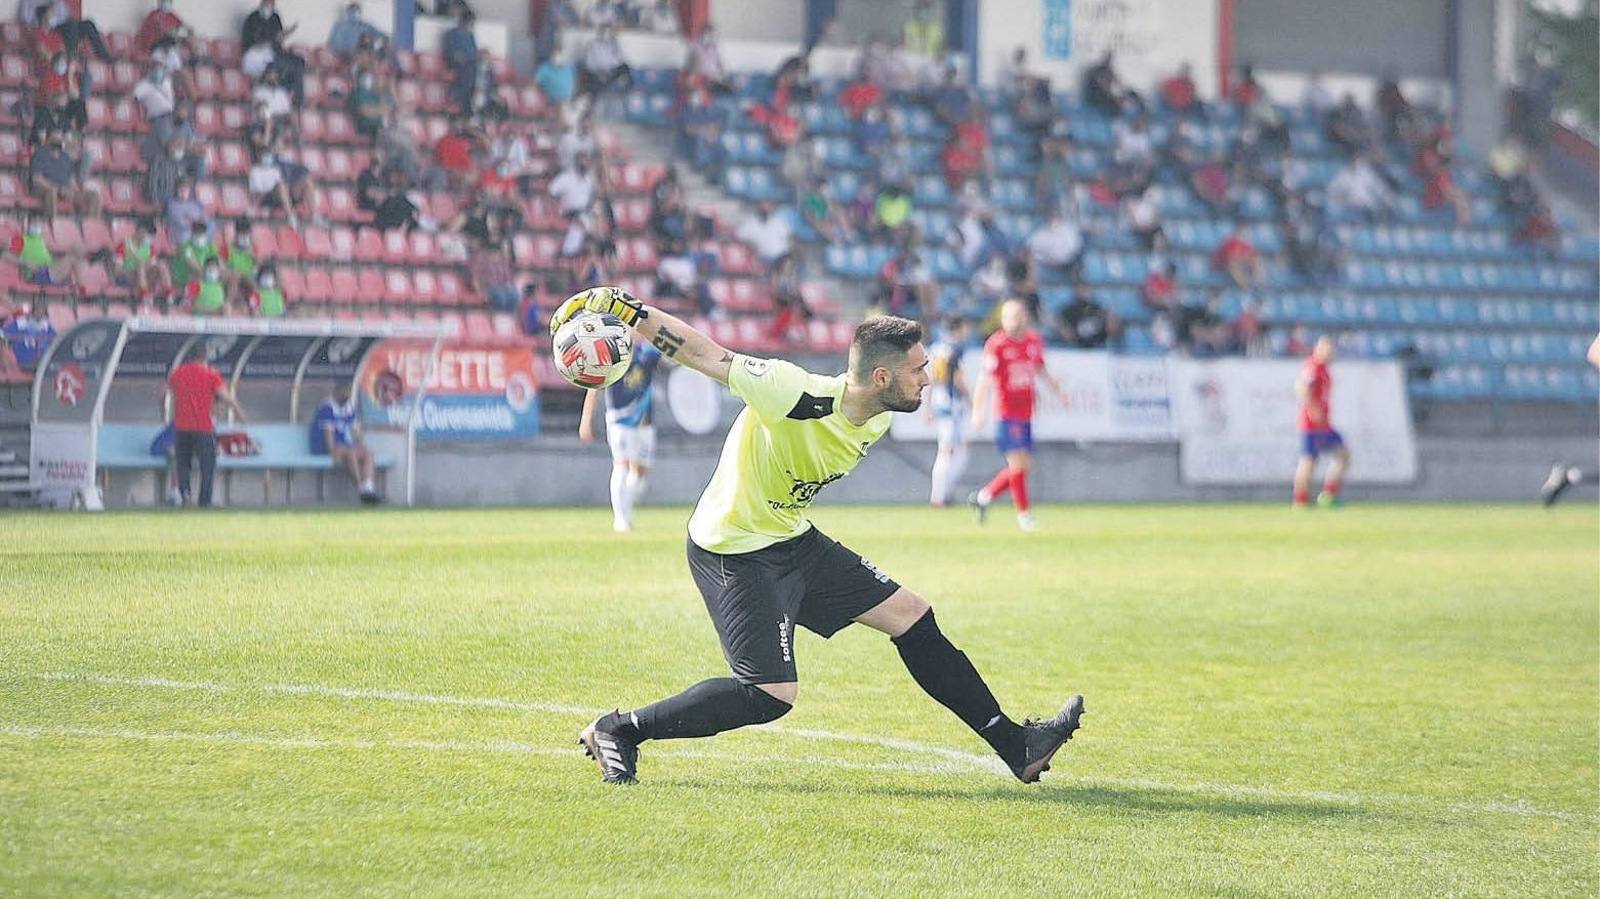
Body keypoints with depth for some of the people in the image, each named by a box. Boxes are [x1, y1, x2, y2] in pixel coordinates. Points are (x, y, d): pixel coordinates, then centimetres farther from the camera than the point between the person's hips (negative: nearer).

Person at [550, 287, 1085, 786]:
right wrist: (623, 307, -27)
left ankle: (1015, 746, 14)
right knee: (772, 696, -15)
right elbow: (704, 354, -25)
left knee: (911, 616, 6)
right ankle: (618, 731, 0)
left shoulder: (876, 421, -3)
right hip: (734, 553, -9)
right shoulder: (796, 395, -30)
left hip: (793, 540, 9)